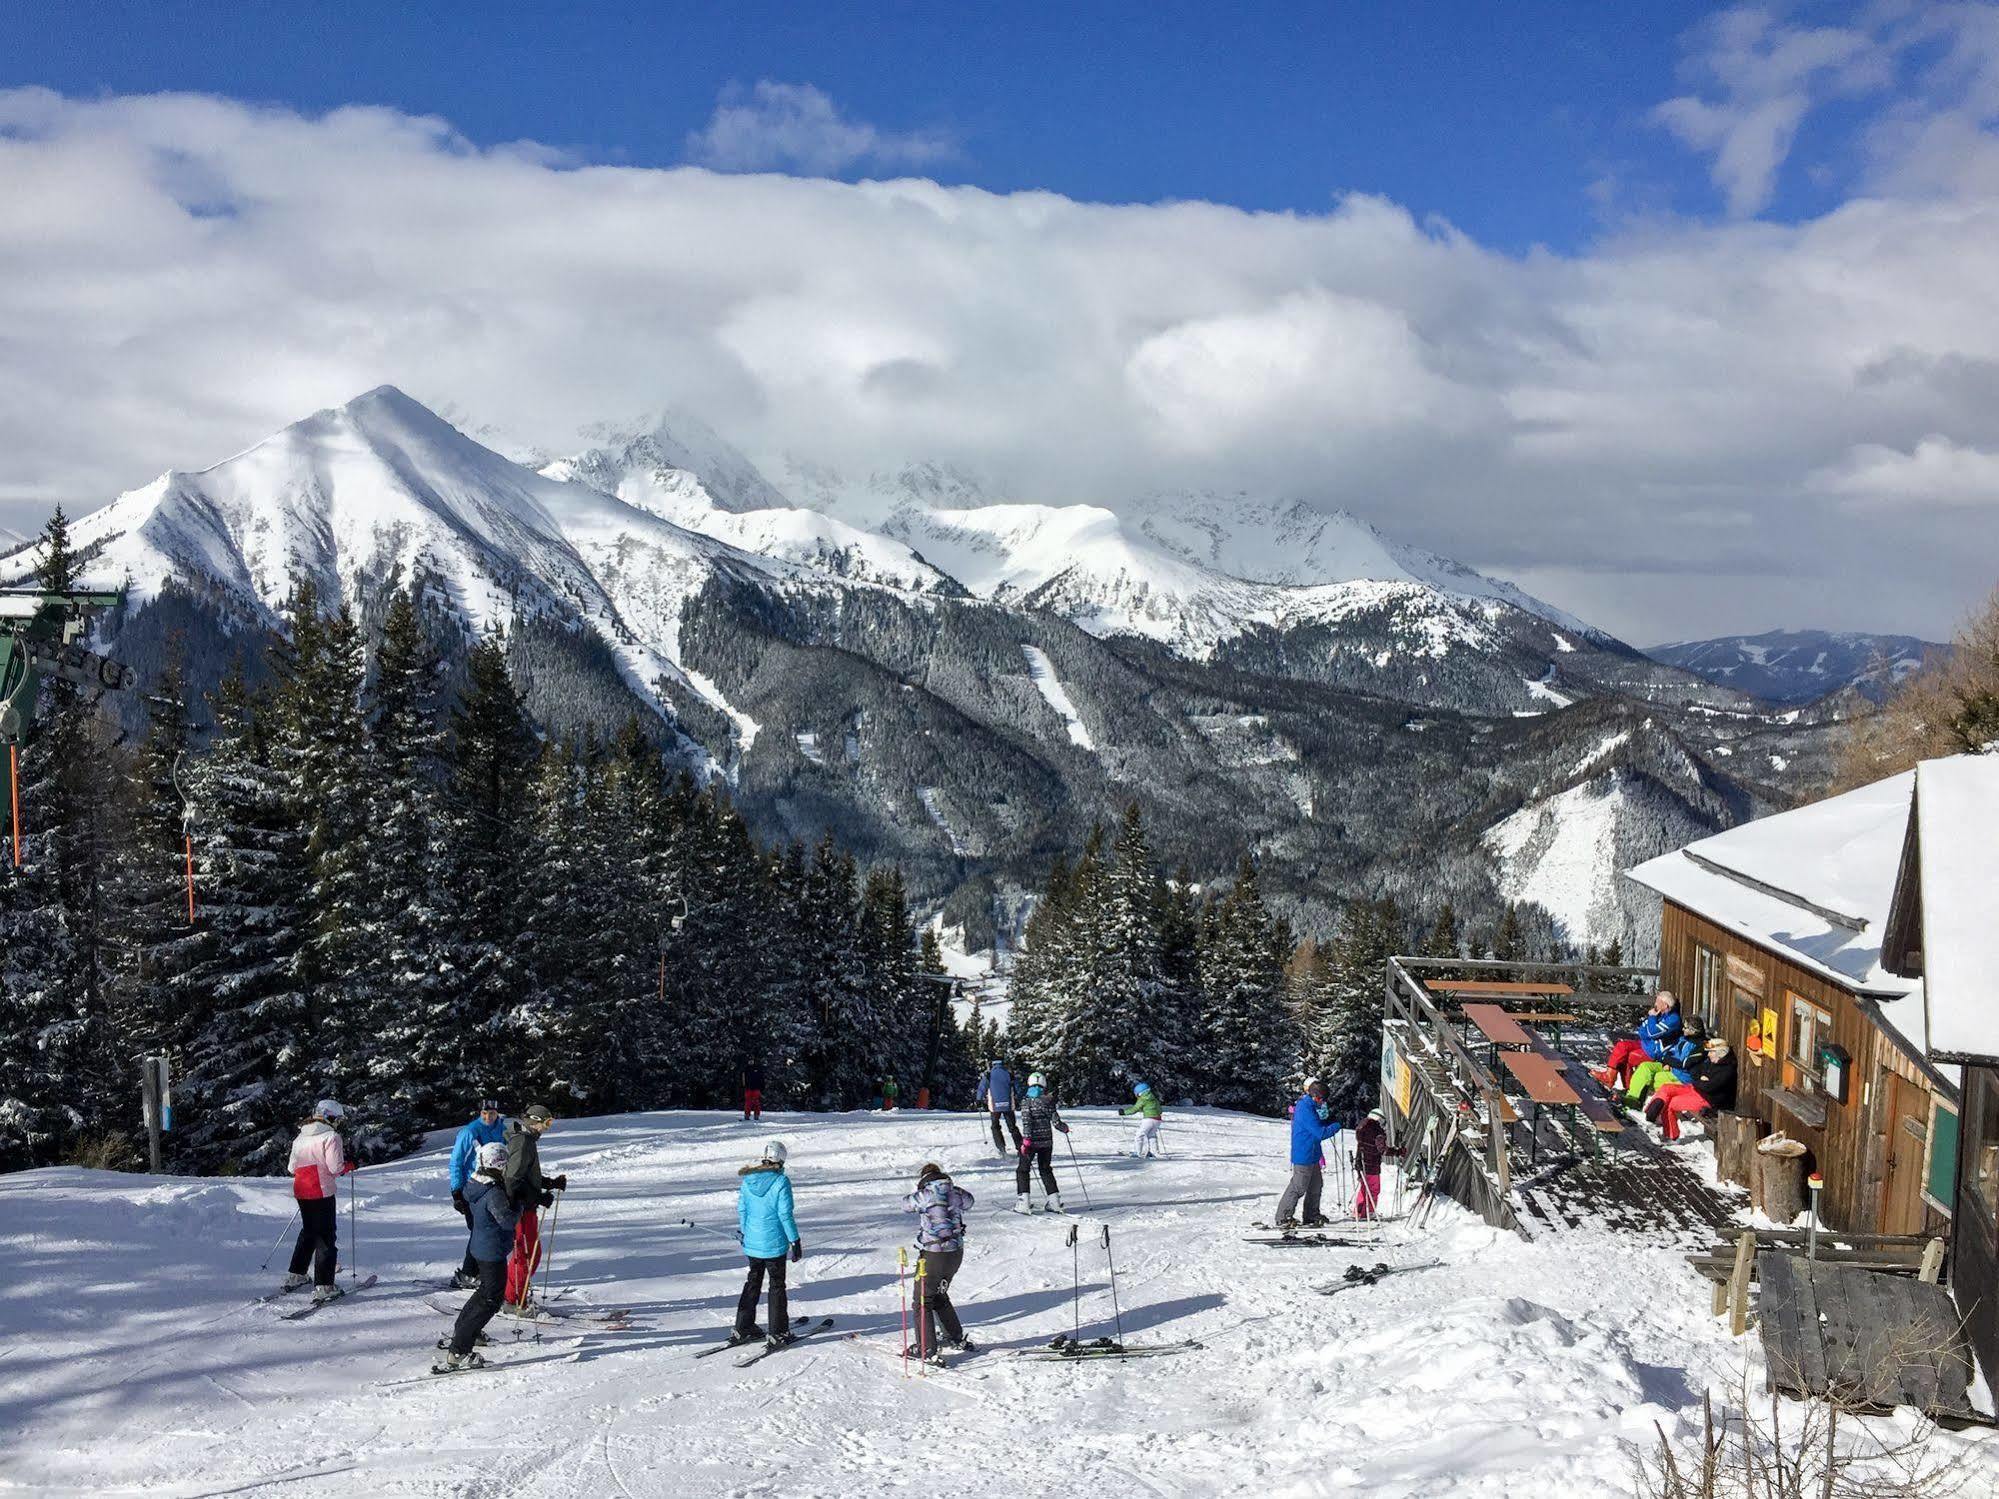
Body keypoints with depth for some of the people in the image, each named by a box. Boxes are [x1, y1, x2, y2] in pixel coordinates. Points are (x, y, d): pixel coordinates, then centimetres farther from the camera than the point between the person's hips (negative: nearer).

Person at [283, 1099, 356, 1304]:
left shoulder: (300, 1137, 11)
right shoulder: (331, 1137, -10)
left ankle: (295, 1275, 30)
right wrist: (349, 1165, 3)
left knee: (308, 1232, 25)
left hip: (301, 1192, 7)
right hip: (323, 1193, -7)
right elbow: (335, 1168, -16)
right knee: (326, 1237, -2)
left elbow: (292, 1168, 14)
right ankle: (323, 1287, -8)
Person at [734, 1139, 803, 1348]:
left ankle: (743, 1329, 22)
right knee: (777, 1285, 7)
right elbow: (785, 1215, -16)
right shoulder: (781, 1182, -16)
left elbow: (741, 1210, 7)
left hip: (752, 1242, 5)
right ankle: (778, 1334, 9)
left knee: (753, 1282, 19)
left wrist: (743, 1232, 22)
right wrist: (795, 1241, -8)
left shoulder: (748, 1180, 0)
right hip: (774, 1243, -5)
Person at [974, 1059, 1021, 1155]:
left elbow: (982, 1089, 3)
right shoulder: (1009, 1074, 3)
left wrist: (977, 1101, 17)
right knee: (1012, 1127, 11)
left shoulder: (988, 1075, -1)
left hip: (995, 1106, -1)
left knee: (995, 1127, 15)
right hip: (1008, 1105, 1)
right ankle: (1020, 1148, 6)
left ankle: (1001, 1148, 5)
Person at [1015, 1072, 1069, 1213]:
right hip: (1047, 1141, 4)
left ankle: (1023, 1202, -1)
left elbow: (1026, 1123, -17)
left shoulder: (1027, 1103, -9)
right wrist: (1065, 1128, 18)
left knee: (1023, 1170, 8)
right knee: (1046, 1170, 18)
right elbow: (1056, 1123, -2)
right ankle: (1054, 1201, 13)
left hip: (1032, 1141, -4)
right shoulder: (1049, 1102, 0)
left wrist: (1026, 1140, -17)